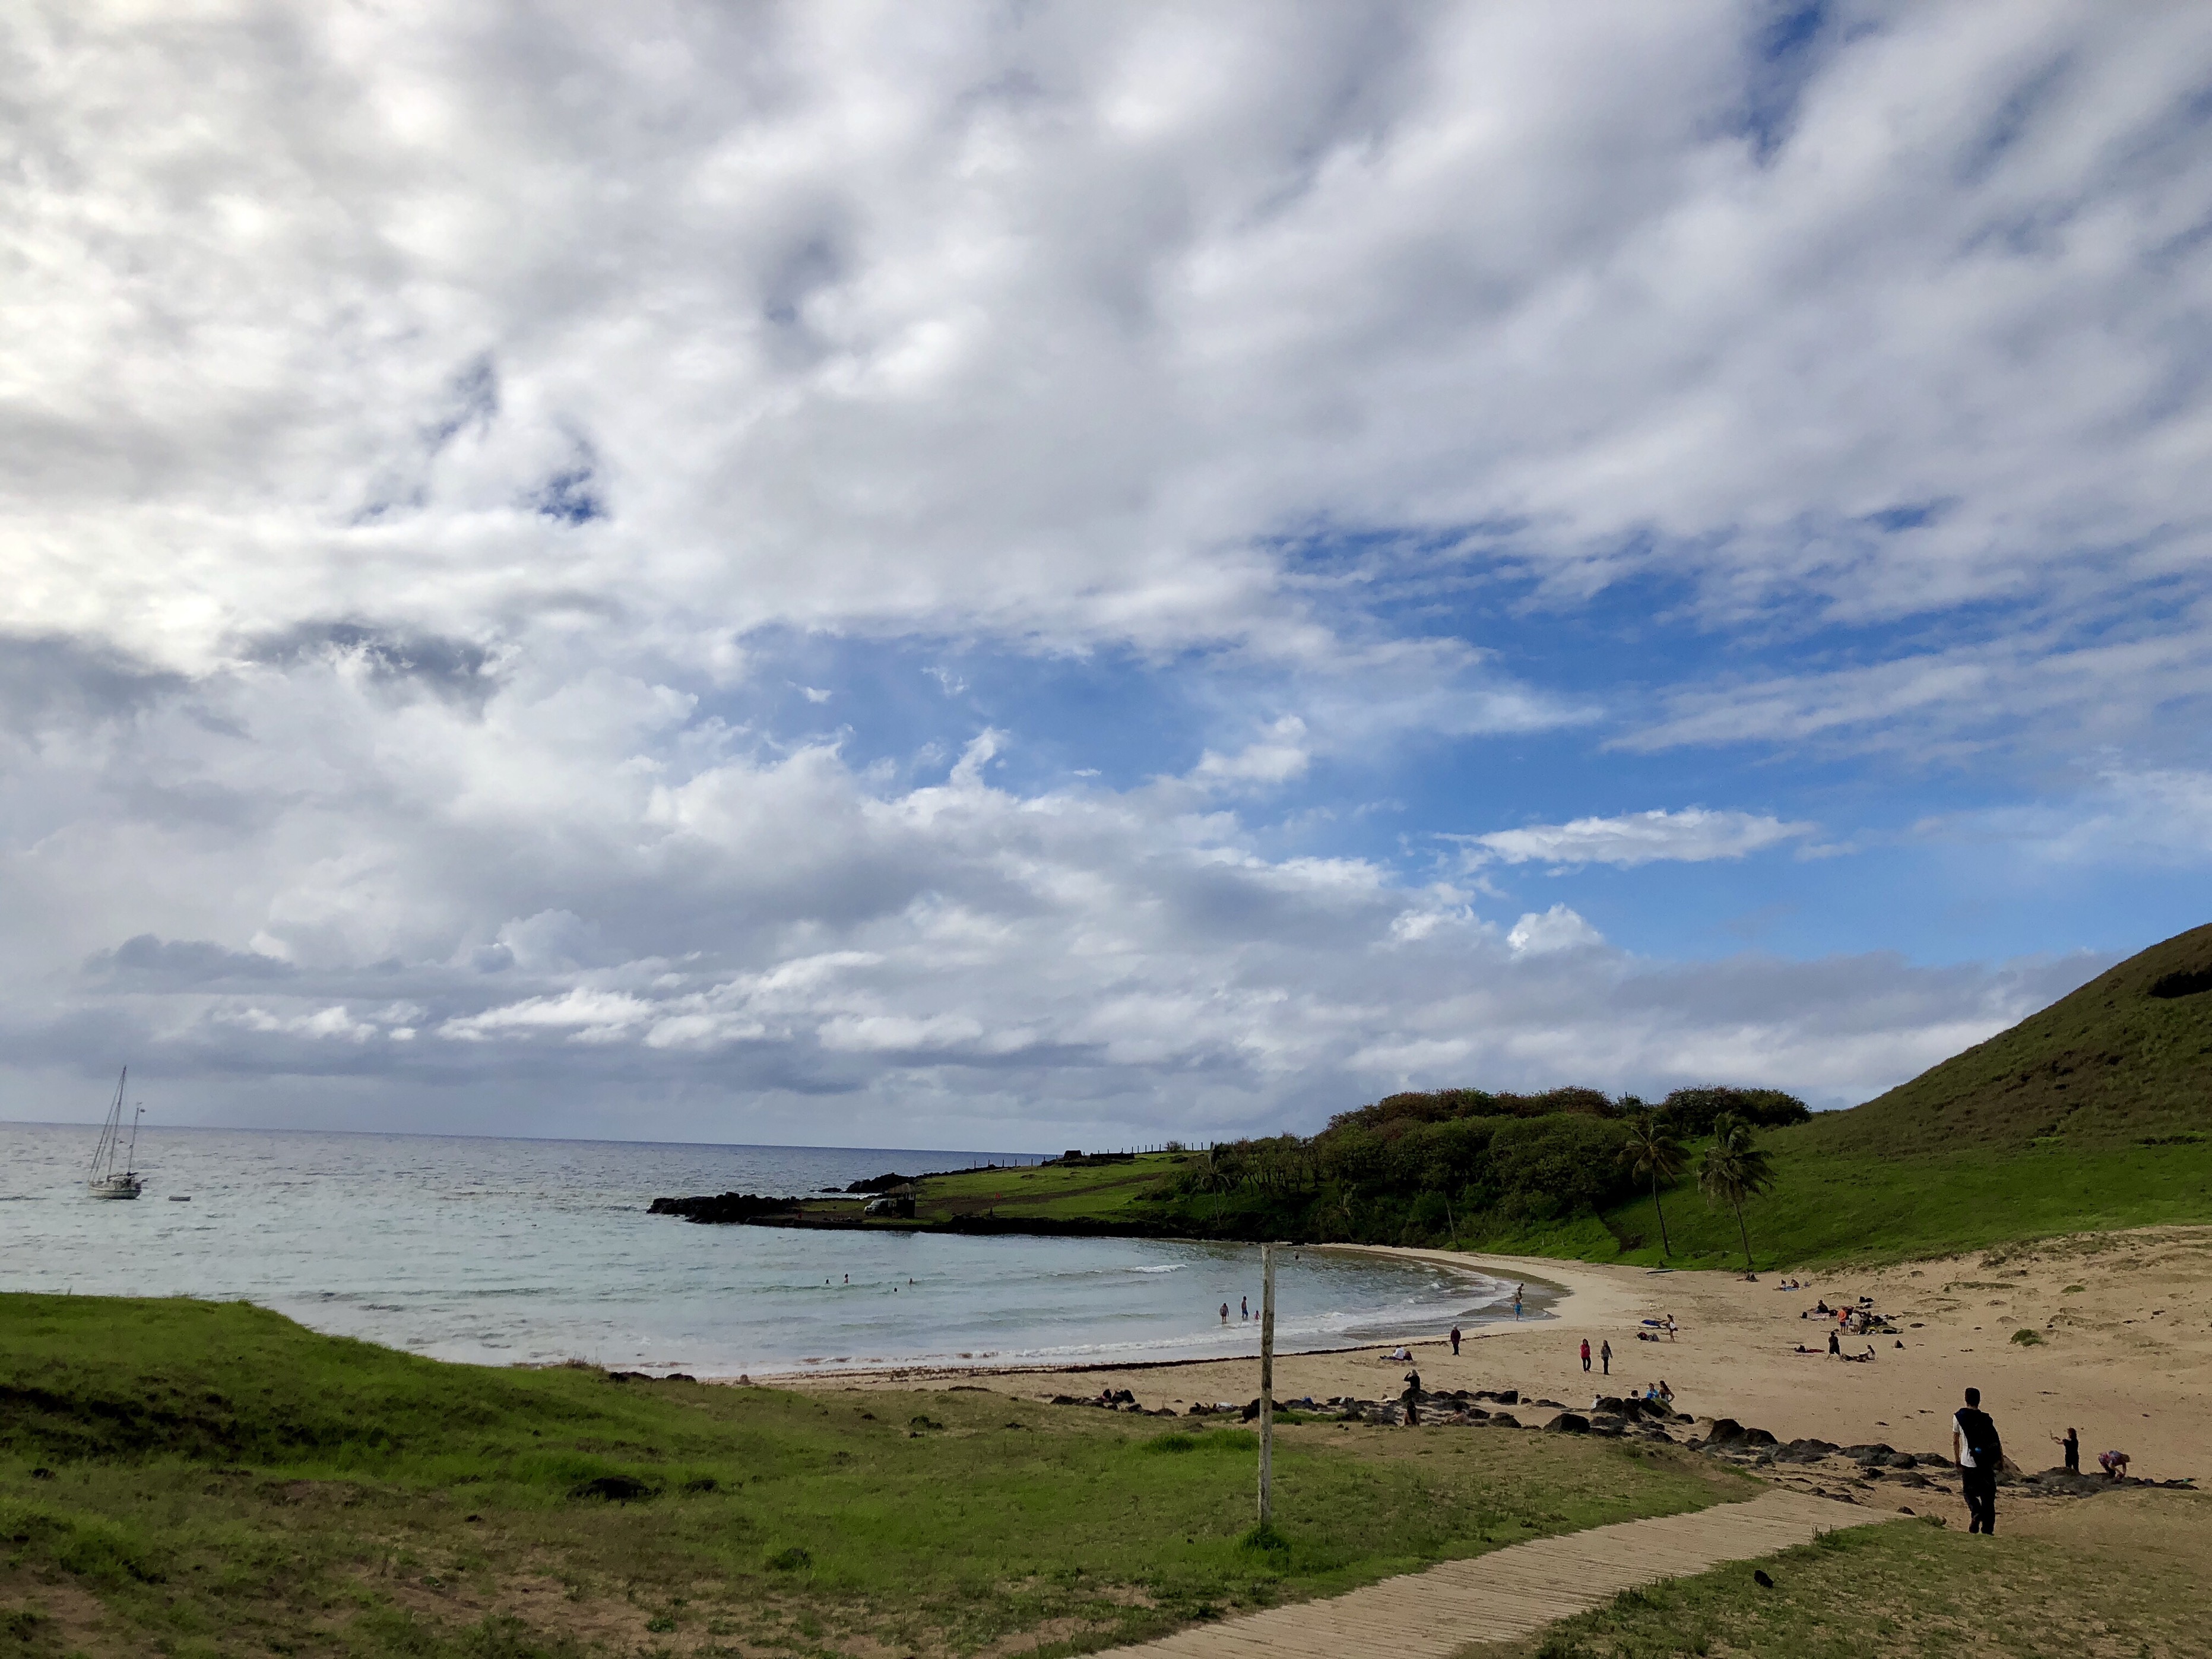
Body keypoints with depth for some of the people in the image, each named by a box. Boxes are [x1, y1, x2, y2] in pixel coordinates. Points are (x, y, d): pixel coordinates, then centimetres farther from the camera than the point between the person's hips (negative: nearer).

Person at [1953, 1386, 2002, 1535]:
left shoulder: (1958, 1417, -1)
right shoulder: (1986, 1418, 1)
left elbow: (1955, 1440, 4)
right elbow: (1997, 1442, -3)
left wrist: (1957, 1458, 16)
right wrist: (2002, 1461, 7)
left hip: (1968, 1462, -1)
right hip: (1987, 1463, 1)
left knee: (1969, 1491, 14)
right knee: (1988, 1495, 10)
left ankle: (1976, 1512, -13)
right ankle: (1987, 1529, 9)